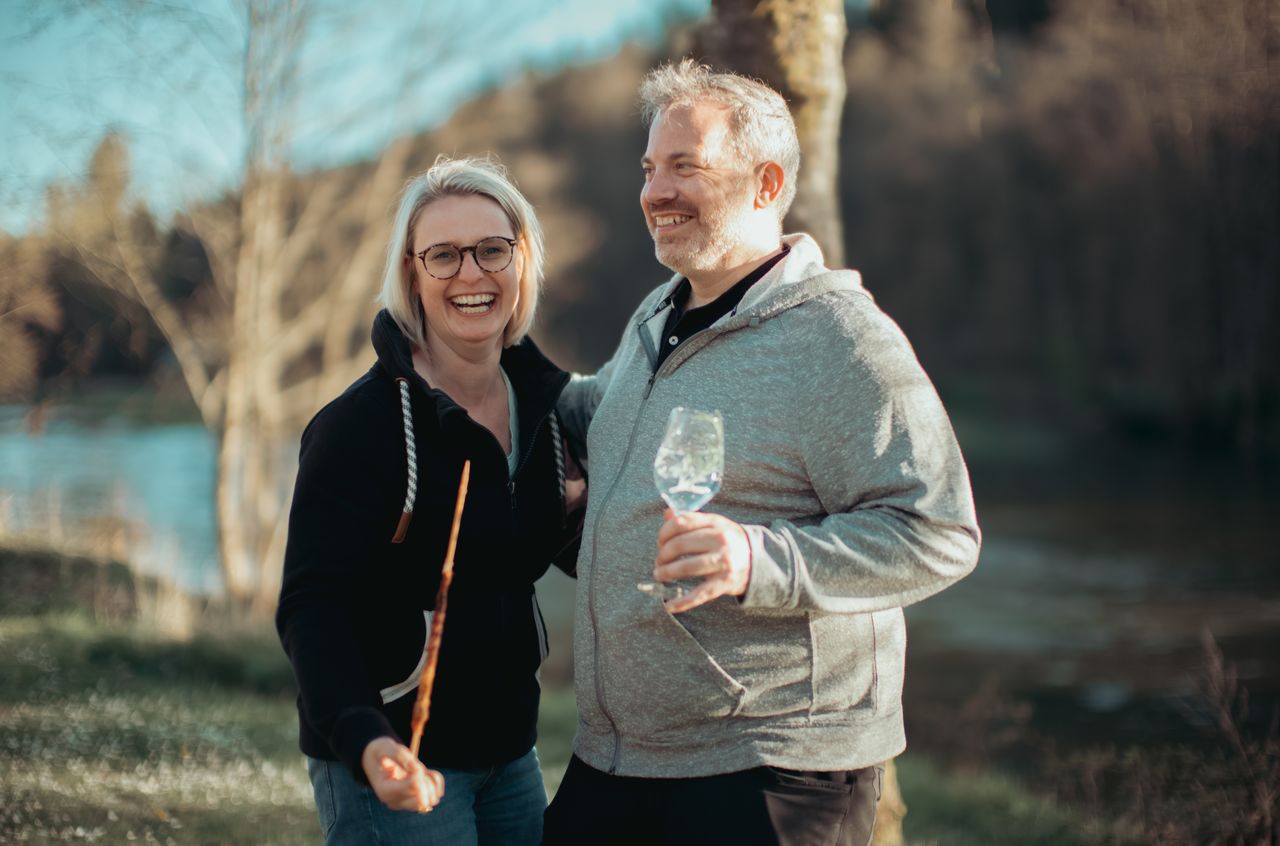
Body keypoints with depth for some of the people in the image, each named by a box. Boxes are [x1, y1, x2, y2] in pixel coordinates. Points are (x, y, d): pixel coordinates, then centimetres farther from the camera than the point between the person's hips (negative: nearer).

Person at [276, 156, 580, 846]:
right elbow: (313, 606, -20)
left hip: (509, 753, 6)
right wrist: (363, 740, -36)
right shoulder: (361, 423, -16)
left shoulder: (545, 400, 3)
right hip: (397, 764, -6)